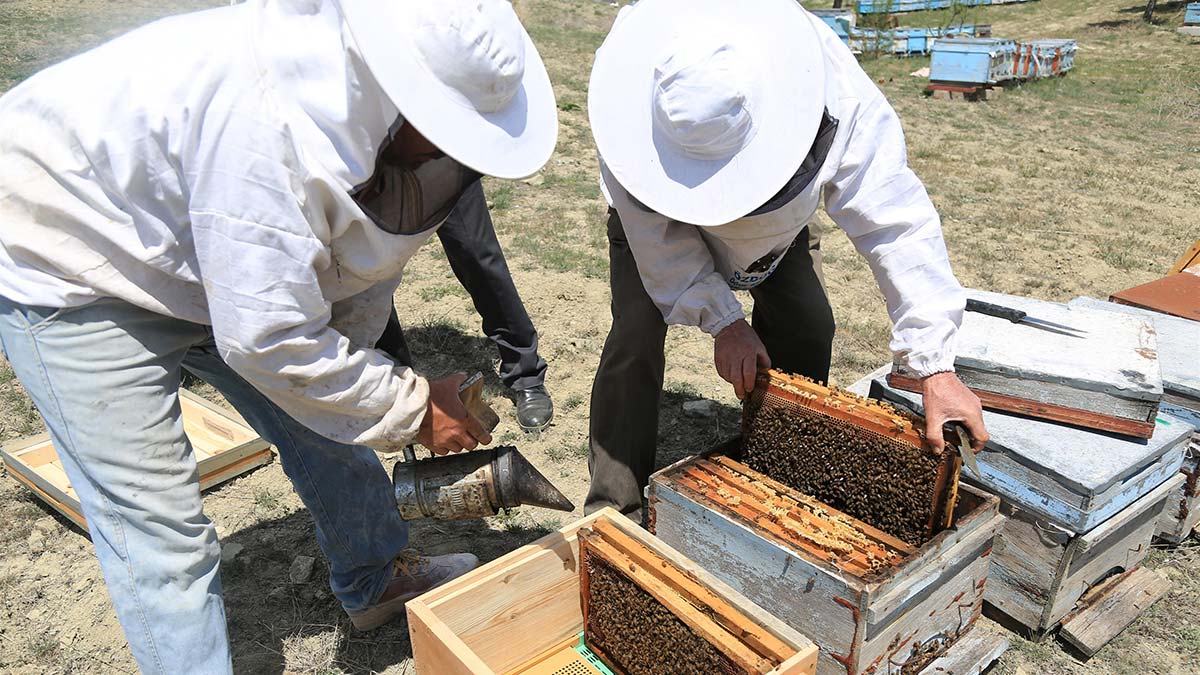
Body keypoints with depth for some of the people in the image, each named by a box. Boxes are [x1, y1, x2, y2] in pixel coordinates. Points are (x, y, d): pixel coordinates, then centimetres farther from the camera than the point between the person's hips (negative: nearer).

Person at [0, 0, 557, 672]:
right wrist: (413, 409, -24)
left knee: (325, 415, 13)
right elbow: (266, 337, -34)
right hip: (72, 265, -7)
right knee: (161, 528, -7)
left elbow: (361, 273, -2)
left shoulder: (369, 92, -13)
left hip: (226, 264, 8)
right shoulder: (275, 121, -40)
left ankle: (377, 581, 37)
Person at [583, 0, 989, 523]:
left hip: (775, 222, 2)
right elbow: (654, 227, -31)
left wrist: (936, 367, -44)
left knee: (807, 329, -10)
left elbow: (897, 222, -39)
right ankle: (613, 511, -4)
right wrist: (722, 320, -33)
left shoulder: (837, 93, -39)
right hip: (654, 215, -1)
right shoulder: (634, 87, -40)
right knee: (637, 335, -19)